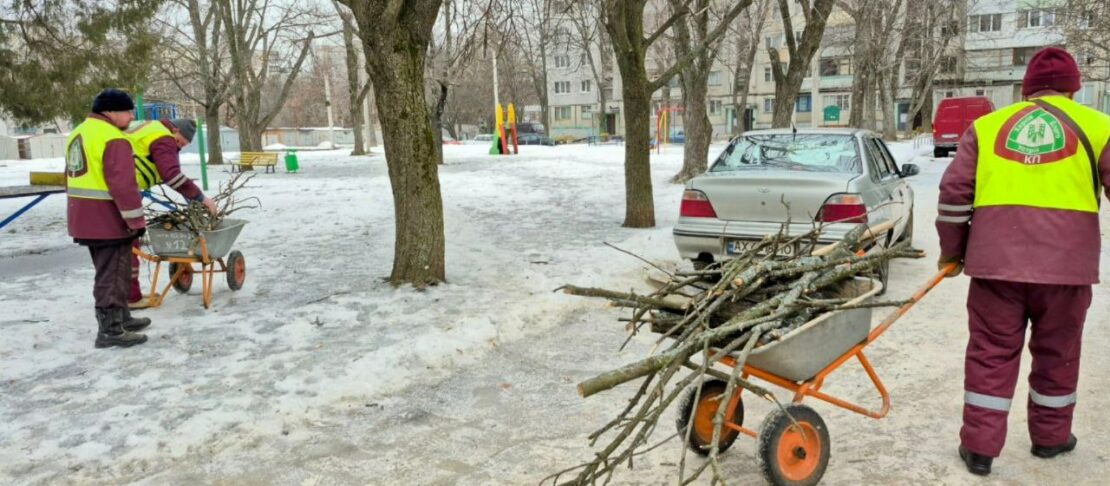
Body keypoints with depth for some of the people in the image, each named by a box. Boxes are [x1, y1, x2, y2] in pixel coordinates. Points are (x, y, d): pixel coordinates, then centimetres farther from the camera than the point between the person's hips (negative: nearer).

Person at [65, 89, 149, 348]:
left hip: (84, 218, 10)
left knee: (109, 272, 19)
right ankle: (110, 330, 2)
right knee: (112, 275, -3)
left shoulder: (79, 133, 16)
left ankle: (120, 318, 29)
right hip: (107, 219, -10)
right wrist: (136, 220, -17)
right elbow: (122, 184, -23)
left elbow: (74, 178, 22)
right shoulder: (114, 139, -18)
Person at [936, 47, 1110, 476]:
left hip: (997, 258, 0)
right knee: (1057, 352, 17)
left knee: (991, 352, 8)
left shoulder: (987, 127, 10)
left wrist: (952, 250, 15)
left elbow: (954, 192, 6)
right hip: (1066, 261, 0)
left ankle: (979, 446, 11)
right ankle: (1050, 436, 33)